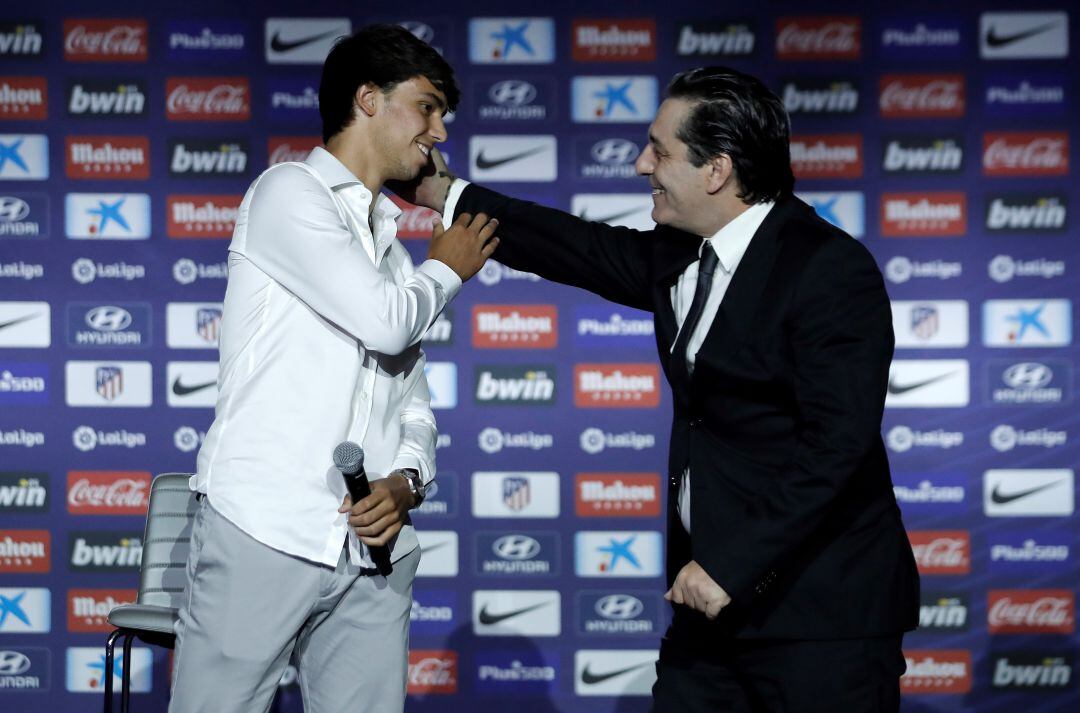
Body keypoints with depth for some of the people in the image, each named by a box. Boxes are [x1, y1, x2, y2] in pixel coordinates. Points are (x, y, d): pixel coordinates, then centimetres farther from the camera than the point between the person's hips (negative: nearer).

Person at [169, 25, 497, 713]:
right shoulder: (290, 193, 2)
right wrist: (446, 270, 11)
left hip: (373, 552, 7)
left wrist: (404, 482, -1)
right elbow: (383, 321, -10)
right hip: (264, 536, -6)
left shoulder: (390, 245, 26)